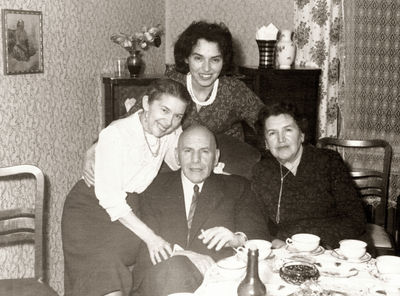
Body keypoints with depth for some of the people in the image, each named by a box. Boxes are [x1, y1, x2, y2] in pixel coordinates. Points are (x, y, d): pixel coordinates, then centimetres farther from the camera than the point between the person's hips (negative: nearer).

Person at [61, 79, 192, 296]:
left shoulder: (172, 133, -7)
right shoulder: (115, 135, -24)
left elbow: (180, 165, 16)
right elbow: (110, 198, -25)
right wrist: (150, 237, -29)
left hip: (130, 210, 6)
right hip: (91, 208, -6)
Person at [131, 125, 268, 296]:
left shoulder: (236, 188, 18)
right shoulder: (156, 187, 17)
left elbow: (260, 237, 10)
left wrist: (237, 239, -15)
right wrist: (182, 254, -16)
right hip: (164, 276, 1)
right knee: (174, 265, -34)